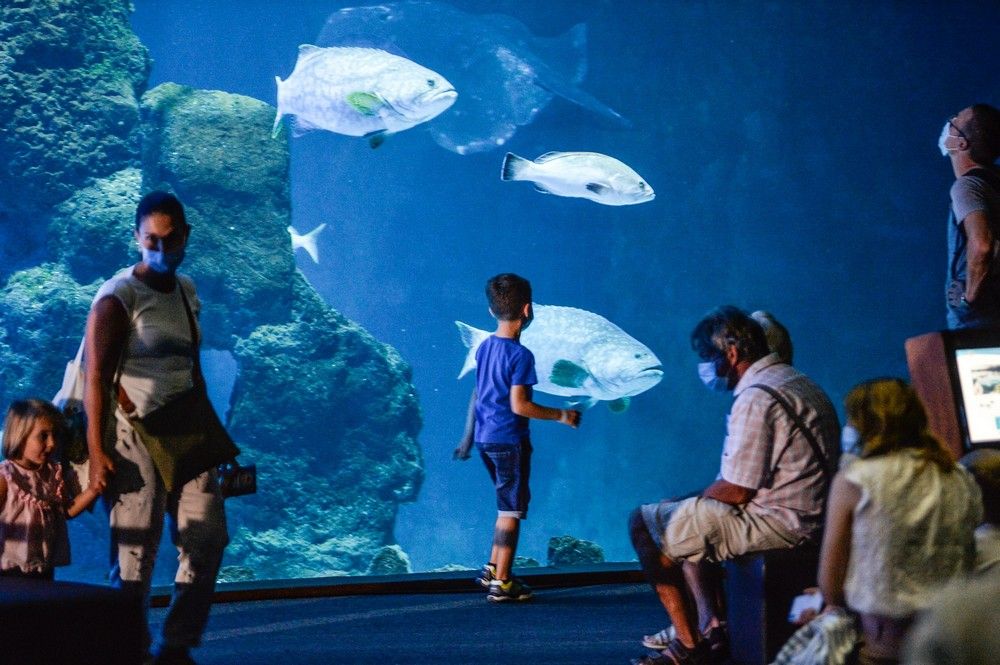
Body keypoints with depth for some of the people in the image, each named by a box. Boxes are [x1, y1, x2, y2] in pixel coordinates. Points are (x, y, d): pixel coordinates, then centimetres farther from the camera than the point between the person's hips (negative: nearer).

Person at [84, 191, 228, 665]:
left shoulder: (187, 292, 13)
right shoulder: (118, 298, -9)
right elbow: (96, 377, -14)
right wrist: (97, 452, -20)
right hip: (135, 436, -7)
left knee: (208, 537, 4)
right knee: (135, 551, -6)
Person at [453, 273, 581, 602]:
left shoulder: (484, 347, 6)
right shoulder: (520, 355, -17)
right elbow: (519, 405, -21)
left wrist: (468, 438, 20)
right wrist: (561, 415, -13)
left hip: (485, 439, 8)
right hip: (509, 440, -8)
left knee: (507, 505, 21)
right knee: (511, 510, 1)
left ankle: (493, 569, 24)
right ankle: (501, 583, 4)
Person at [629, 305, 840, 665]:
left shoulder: (756, 398, -19)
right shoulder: (797, 382, 14)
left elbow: (736, 490, -18)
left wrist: (697, 499, 2)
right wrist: (696, 501, 17)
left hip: (776, 522, -11)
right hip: (809, 514, 11)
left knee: (645, 524, -1)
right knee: (688, 524, 28)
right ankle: (710, 624, 19)